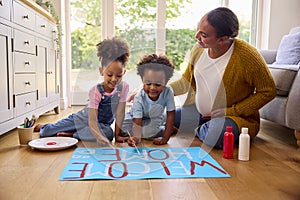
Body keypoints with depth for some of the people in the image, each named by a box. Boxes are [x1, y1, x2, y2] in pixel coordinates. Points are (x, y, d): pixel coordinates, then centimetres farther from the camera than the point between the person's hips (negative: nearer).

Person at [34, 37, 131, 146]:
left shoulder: (123, 87, -19)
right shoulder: (95, 91, -27)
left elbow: (120, 112, -16)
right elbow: (92, 119, -35)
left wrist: (117, 134, -20)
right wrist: (99, 137, -52)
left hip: (103, 124, 2)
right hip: (84, 118, -2)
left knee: (108, 133, -35)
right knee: (46, 132, -6)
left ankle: (71, 134, -11)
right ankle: (42, 126, 36)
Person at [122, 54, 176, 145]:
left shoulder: (168, 92, -31)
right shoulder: (139, 98, -33)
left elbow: (170, 115, -26)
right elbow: (137, 122, -37)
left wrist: (165, 139, -31)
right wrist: (136, 138, -58)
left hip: (156, 120, -1)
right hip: (135, 118, 1)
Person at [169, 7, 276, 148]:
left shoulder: (247, 55, -23)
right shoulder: (198, 49, -6)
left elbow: (268, 91, -14)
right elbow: (186, 81, 7)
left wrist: (230, 111, -18)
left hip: (234, 115, -5)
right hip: (199, 110, 6)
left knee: (216, 137, -38)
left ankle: (198, 131, -1)